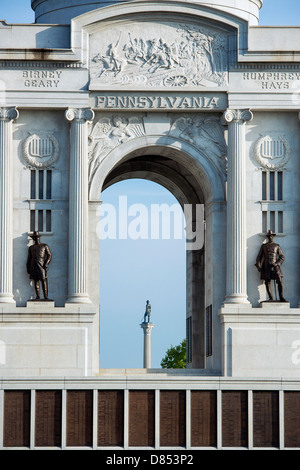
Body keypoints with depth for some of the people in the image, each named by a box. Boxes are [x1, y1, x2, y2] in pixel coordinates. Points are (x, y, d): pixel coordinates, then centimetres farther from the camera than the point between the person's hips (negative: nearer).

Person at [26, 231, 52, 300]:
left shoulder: (45, 246, 9)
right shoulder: (31, 248, 17)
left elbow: (49, 255, 4)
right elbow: (29, 258, 17)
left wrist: (46, 264, -9)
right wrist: (28, 268, 10)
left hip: (41, 265, -3)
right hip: (33, 266, 3)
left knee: (43, 280, -10)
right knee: (36, 281, 0)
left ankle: (45, 296, -9)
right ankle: (38, 296, 2)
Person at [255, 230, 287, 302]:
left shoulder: (277, 246, 11)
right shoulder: (264, 246, 13)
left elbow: (282, 257, 8)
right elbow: (259, 256, 14)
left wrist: (277, 263, -8)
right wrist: (258, 266, 2)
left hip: (275, 266, -1)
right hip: (266, 267, 1)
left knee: (279, 281, -13)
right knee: (267, 283, -3)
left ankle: (281, 297, -11)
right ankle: (270, 298, 2)